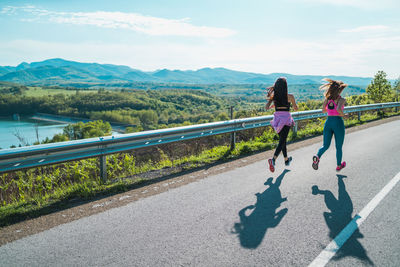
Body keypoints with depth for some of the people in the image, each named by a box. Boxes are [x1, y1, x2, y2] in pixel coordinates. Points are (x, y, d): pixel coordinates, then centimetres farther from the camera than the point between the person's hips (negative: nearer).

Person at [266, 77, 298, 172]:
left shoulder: (273, 96, -1)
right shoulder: (290, 96, -8)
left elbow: (267, 107, -4)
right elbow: (296, 108, 5)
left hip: (277, 119, 4)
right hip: (286, 119, -4)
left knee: (283, 140, 20)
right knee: (282, 141, -5)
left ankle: (286, 160, 35)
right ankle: (273, 159, -27)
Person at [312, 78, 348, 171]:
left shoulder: (327, 98, 3)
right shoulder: (341, 100, -11)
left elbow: (323, 110, 9)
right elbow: (338, 109, -29)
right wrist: (343, 115, -10)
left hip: (328, 122, 4)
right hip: (338, 123, -3)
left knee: (325, 145, 10)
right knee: (339, 147, 15)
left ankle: (317, 157, -21)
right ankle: (339, 165, 31)